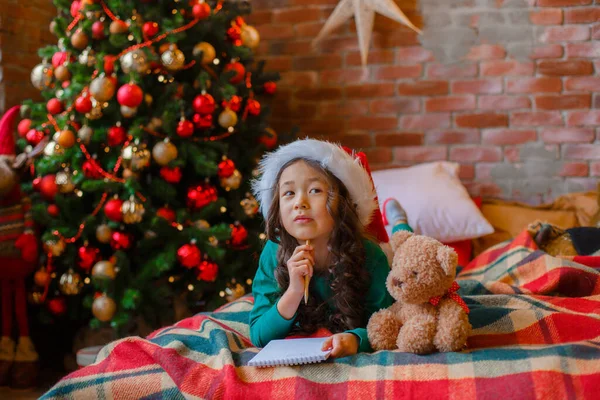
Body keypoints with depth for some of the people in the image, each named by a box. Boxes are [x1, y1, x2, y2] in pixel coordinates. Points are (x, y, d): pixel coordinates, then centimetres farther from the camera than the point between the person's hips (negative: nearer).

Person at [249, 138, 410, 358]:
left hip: (356, 363, -2)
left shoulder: (369, 256, -18)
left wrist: (356, 338, -37)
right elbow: (259, 337, -13)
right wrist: (293, 292, -30)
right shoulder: (273, 253, -14)